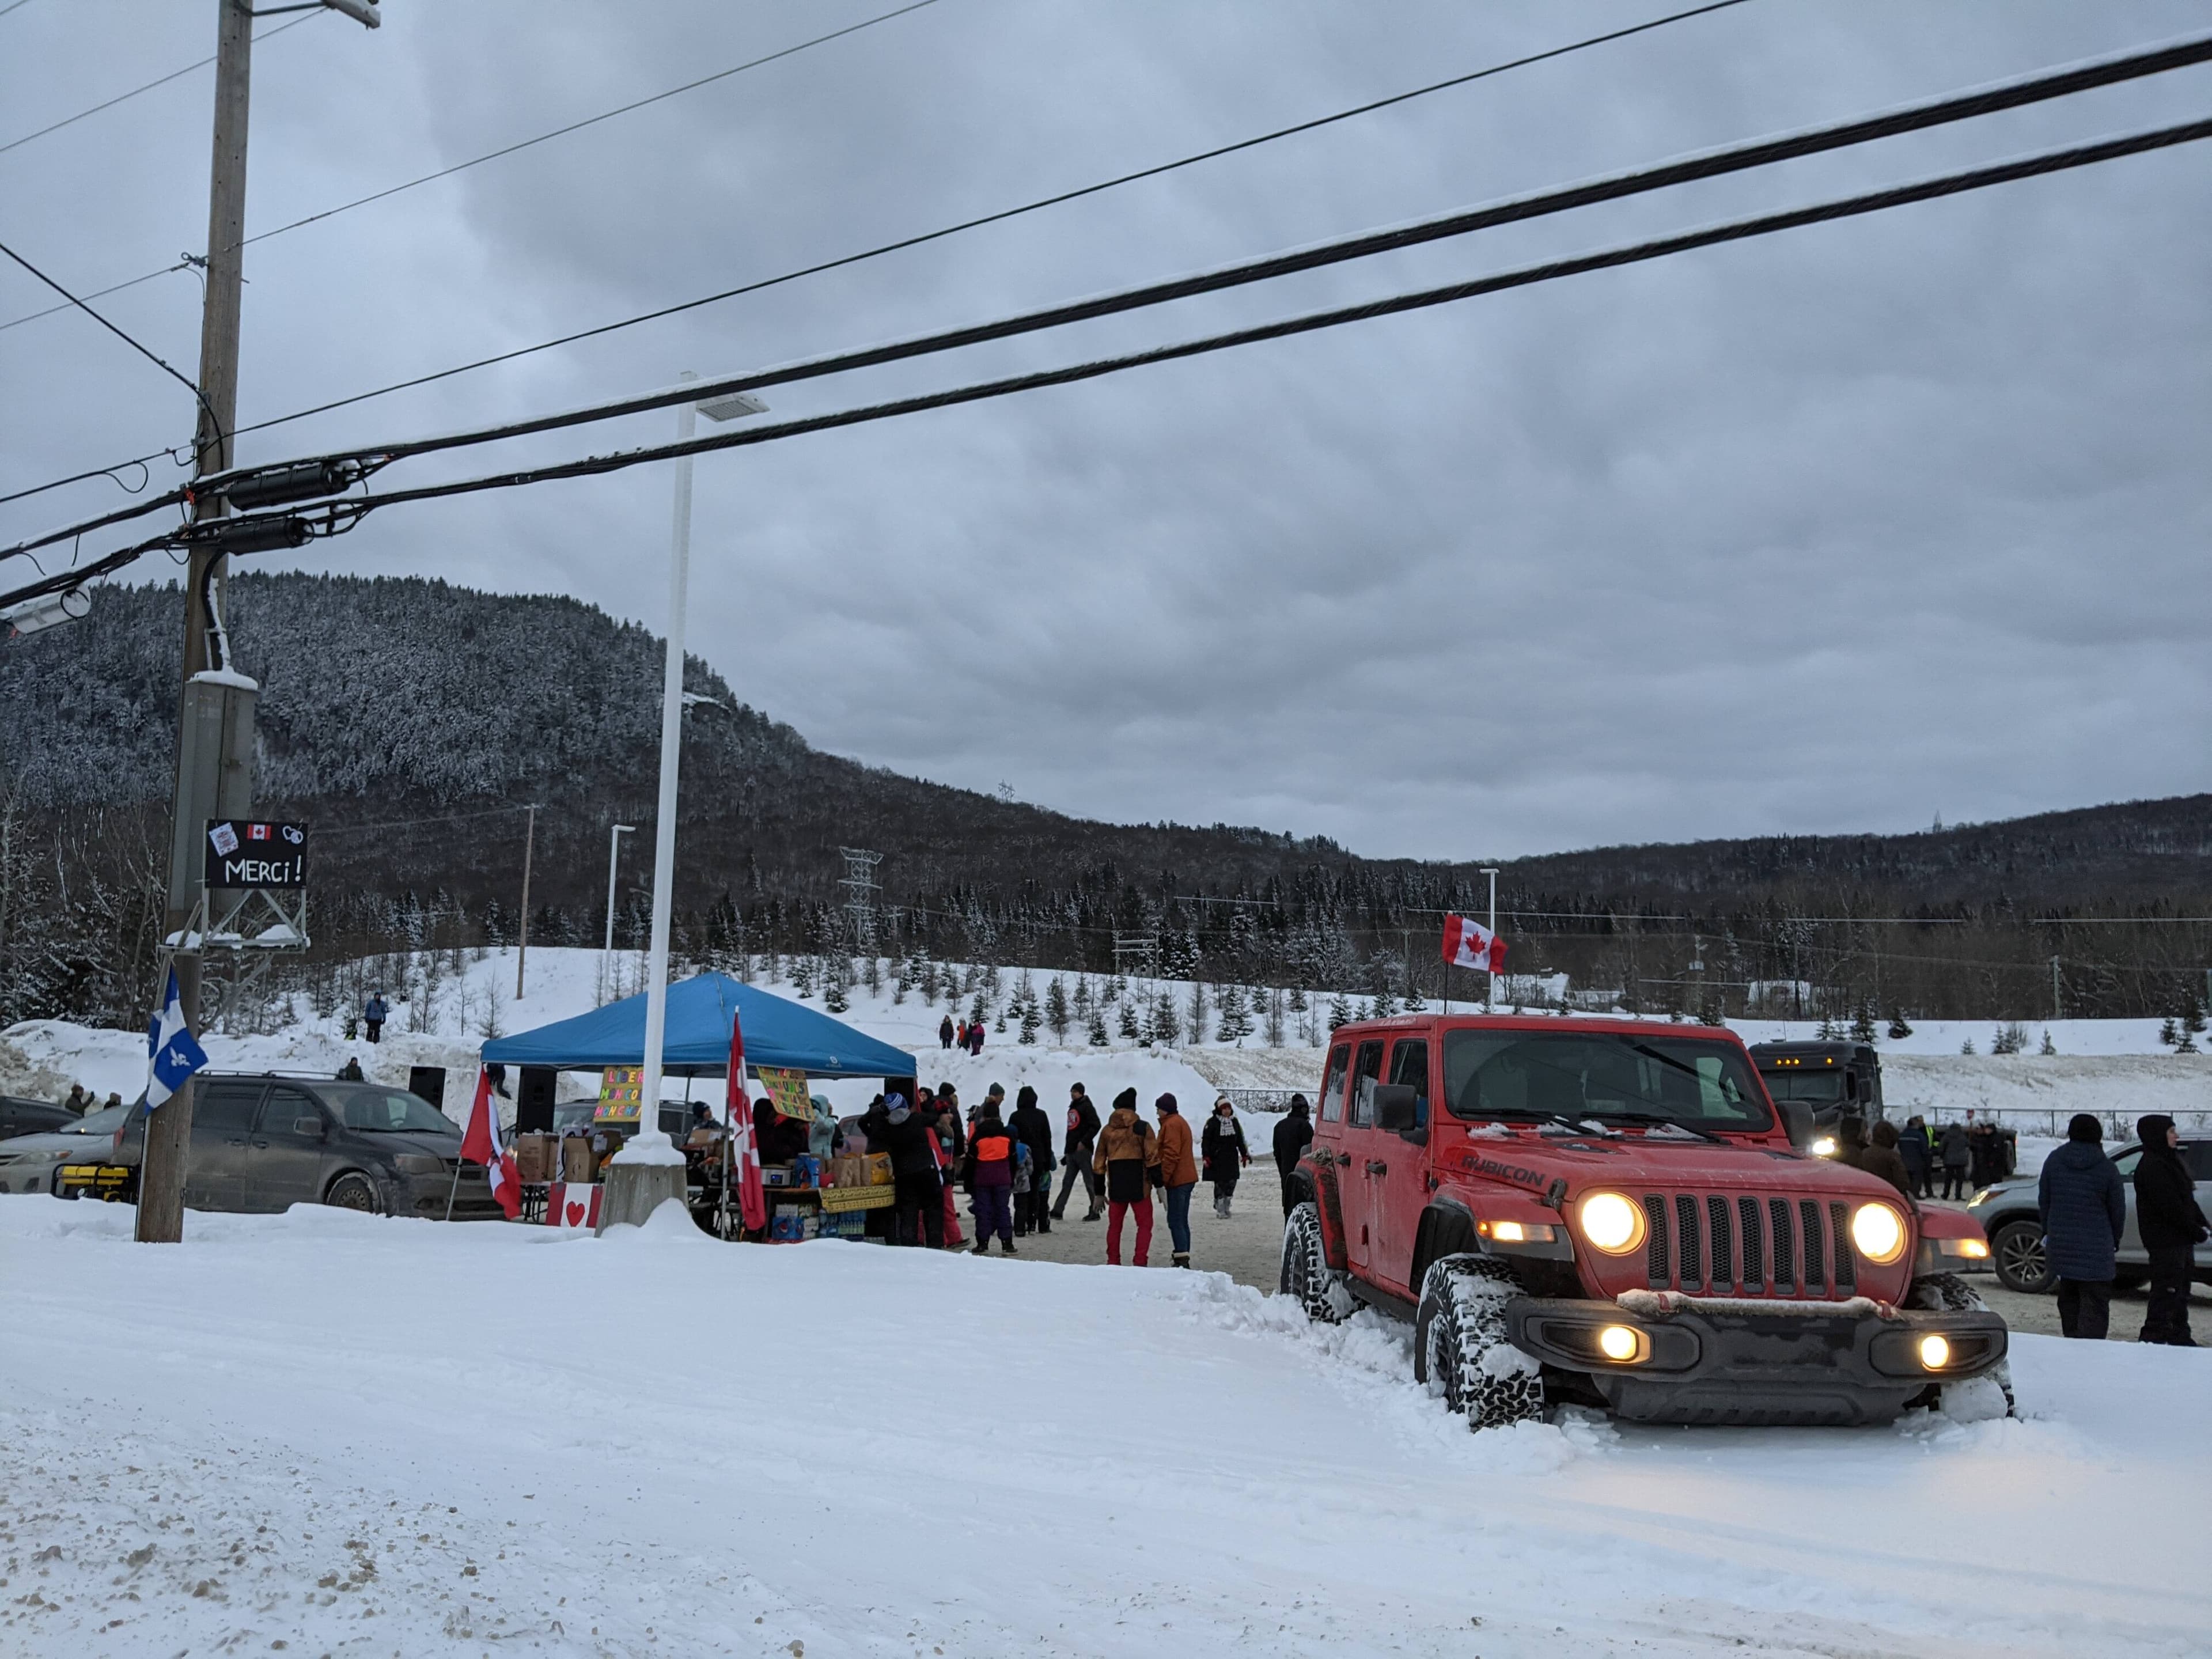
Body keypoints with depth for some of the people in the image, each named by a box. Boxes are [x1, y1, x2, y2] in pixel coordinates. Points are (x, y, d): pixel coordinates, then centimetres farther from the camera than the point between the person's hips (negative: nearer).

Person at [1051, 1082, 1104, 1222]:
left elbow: (1095, 1126, -15)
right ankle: (1058, 1211, 4)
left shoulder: (1087, 1107, -5)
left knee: (1090, 1181, -3)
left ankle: (1095, 1211, 0)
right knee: (1067, 1182, 6)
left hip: (1083, 1149, -8)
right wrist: (1067, 1151, 22)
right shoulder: (1072, 1108, 20)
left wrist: (1084, 1142, -21)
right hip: (1072, 1151, 8)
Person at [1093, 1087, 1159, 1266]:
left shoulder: (1107, 1131, 8)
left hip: (1116, 1186, 3)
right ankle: (1140, 1263, -4)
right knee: (1145, 1224, 6)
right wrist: (1159, 1185, -3)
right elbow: (1152, 1158, -8)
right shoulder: (1142, 1128, -3)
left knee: (1114, 1225, 15)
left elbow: (1099, 1163, 11)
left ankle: (1113, 1262, 15)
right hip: (1139, 1186, -3)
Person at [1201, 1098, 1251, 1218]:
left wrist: (1244, 1154, 14)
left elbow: (1240, 1140, 17)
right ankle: (1220, 1209, 4)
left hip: (1232, 1159, 5)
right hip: (1217, 1159, -5)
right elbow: (1206, 1141, -7)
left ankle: (1226, 1206, 19)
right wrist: (1206, 1157, -13)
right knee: (1220, 1183, -4)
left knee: (1232, 1182, 3)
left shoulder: (1234, 1122, 10)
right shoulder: (1212, 1122, -7)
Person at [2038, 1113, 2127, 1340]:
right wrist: (2115, 1239, 14)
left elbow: (2043, 1200, 8)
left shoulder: (2054, 1161, 2)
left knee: (2068, 1296, 17)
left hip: (2060, 1242, 4)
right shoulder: (2106, 1168, -6)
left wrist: (2047, 1231, 19)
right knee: (2095, 1300, -3)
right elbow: (2118, 1208, 1)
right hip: (2096, 1245, -4)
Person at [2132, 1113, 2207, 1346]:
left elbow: (2185, 1198, 19)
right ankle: (2154, 1337, -6)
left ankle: (2180, 1336, 22)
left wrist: (2200, 1221, 6)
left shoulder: (2170, 1161, 16)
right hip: (2165, 1241, -10)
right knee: (2166, 1290, -9)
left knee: (2180, 1290, 15)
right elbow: (2170, 1207, -22)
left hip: (2179, 1239, 10)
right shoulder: (2152, 1167, -18)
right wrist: (2196, 1231, -17)